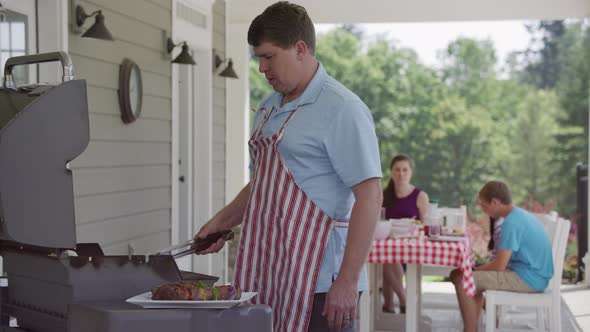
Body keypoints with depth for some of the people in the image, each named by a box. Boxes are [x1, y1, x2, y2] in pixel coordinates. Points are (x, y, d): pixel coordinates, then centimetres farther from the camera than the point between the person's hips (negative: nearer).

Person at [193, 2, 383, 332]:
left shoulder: (341, 109, -12)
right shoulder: (270, 107, 15)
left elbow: (370, 196, -18)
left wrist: (347, 282, -21)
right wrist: (223, 221, 13)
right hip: (269, 275, 8)